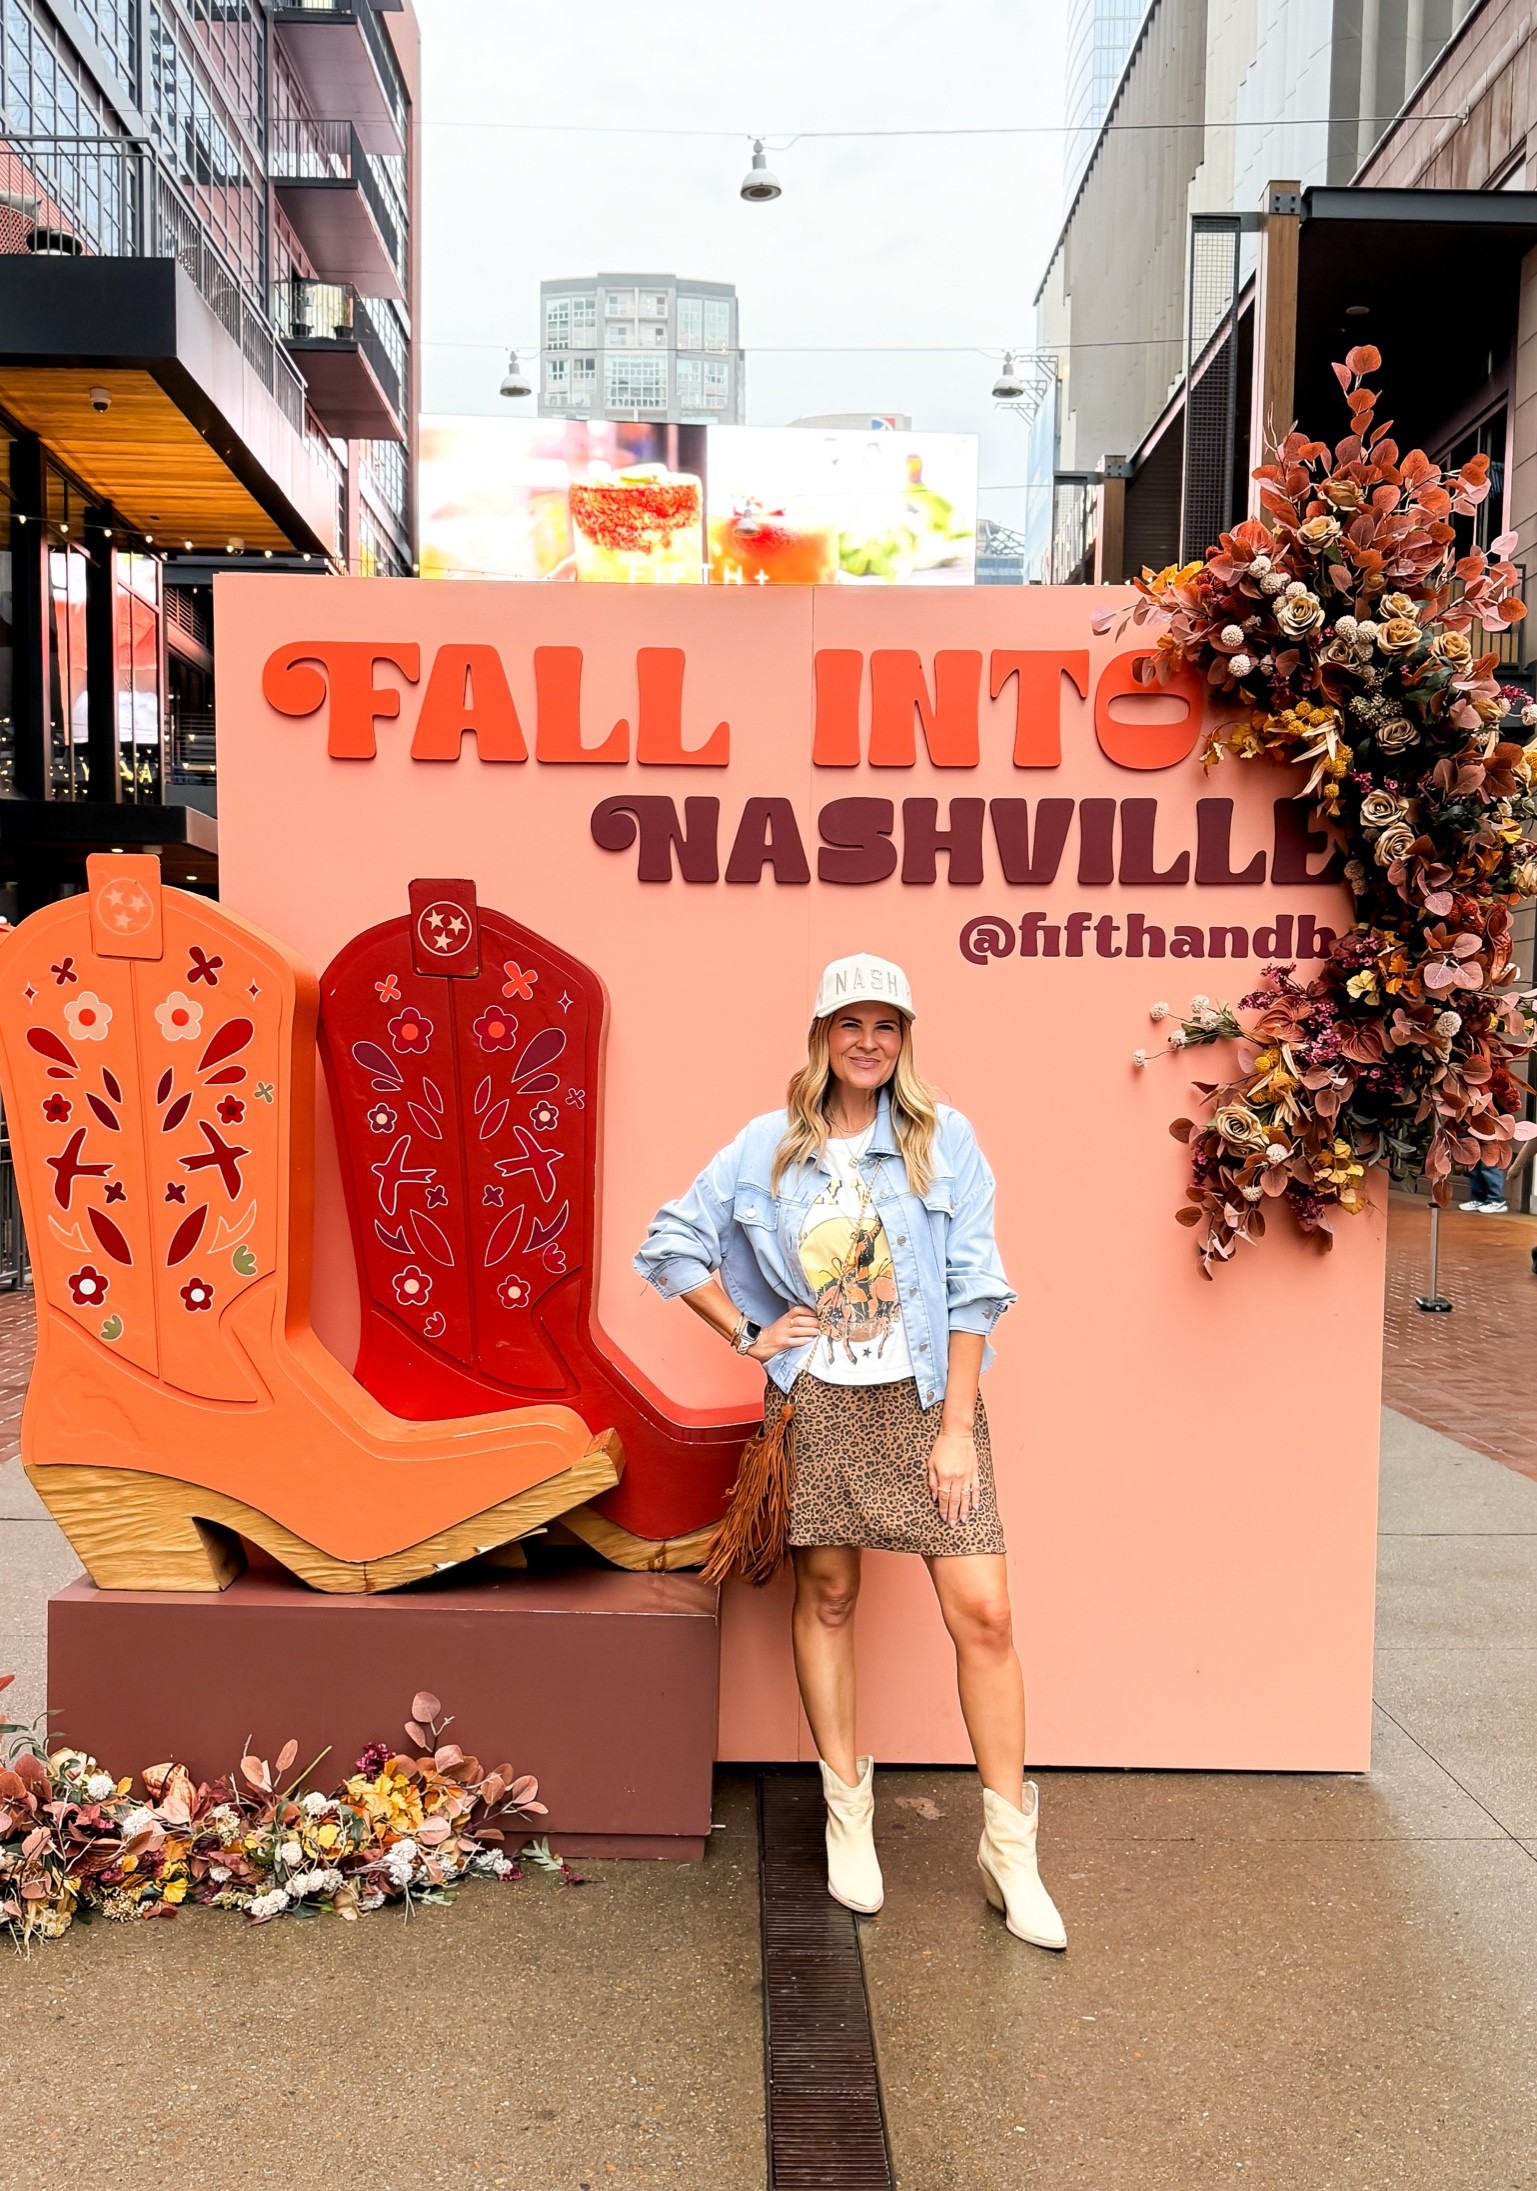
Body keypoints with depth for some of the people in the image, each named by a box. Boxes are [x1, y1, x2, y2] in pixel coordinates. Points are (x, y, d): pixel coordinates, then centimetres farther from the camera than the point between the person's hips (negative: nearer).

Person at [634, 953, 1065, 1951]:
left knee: (983, 1612, -6)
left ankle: (1010, 1847, 9)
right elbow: (670, 1241, 9)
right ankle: (848, 1812, 29)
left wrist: (958, 1426, -8)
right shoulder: (769, 1146, 2)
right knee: (827, 1600, 11)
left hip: (926, 1399, -1)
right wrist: (748, 1334, 1)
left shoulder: (944, 1139, -2)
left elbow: (973, 1290, -4)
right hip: (817, 1405, 2)